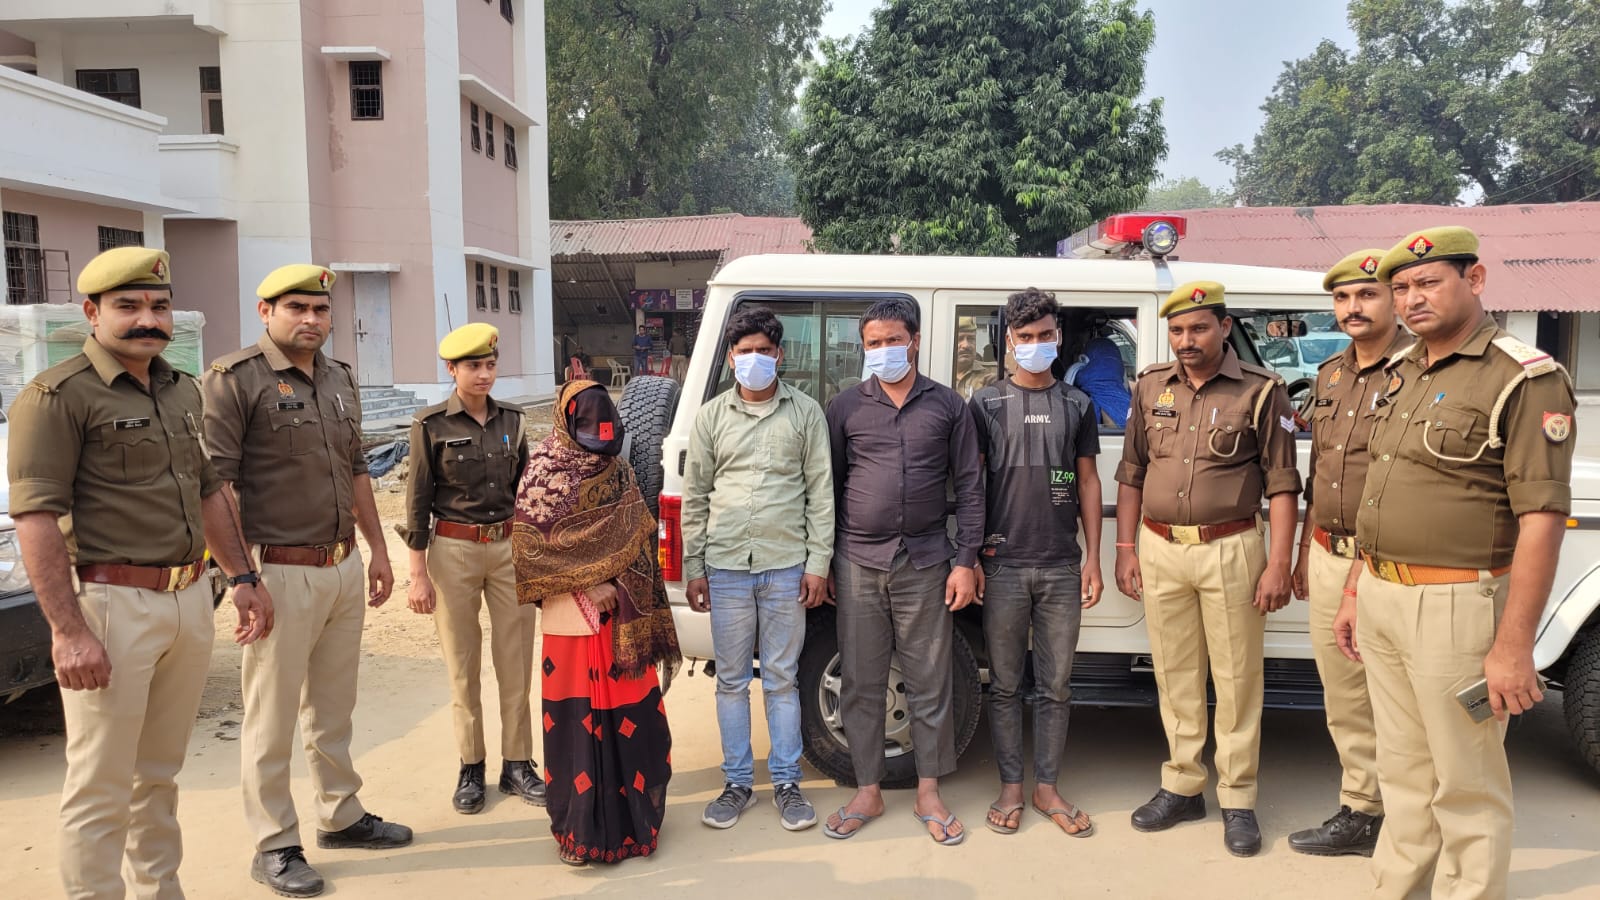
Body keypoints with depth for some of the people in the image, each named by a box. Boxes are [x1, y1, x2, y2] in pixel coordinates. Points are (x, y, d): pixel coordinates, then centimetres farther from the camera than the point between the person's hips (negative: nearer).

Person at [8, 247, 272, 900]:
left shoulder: (183, 390, 14)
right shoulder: (58, 396, -10)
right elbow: (35, 519, -16)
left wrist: (243, 577, 15)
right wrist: (69, 631, -21)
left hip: (190, 598, 7)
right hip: (113, 603, -7)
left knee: (160, 773, 18)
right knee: (101, 785, 2)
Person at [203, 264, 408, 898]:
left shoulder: (340, 381, 14)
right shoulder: (236, 379, -9)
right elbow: (215, 482, -15)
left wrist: (377, 550, 19)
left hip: (344, 569, 7)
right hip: (280, 573, -7)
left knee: (334, 706, 18)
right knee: (272, 718, 4)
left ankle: (342, 816, 32)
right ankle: (275, 846, 17)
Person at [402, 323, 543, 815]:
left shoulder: (511, 420, 7)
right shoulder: (431, 425, -4)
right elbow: (418, 501, -3)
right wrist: (418, 573, -6)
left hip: (510, 548, 3)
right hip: (454, 551, -3)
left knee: (516, 662, 5)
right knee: (463, 666, 6)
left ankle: (517, 764, 17)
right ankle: (470, 768, 19)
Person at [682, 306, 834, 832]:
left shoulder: (805, 413, 3)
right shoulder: (712, 415, 7)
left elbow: (821, 492, 2)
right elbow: (694, 496, 8)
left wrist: (818, 563, -3)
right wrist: (693, 567, 5)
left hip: (786, 567, -1)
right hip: (726, 568, 2)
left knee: (781, 680, 7)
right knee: (731, 680, 9)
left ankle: (786, 783, 19)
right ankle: (737, 783, 22)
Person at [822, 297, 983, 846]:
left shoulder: (947, 406, 4)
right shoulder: (846, 408, 6)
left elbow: (969, 488, 4)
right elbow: (828, 488, 8)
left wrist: (965, 561, -2)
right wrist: (821, 563, 5)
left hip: (926, 563, -1)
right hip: (858, 563, 1)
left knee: (930, 684, 6)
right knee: (861, 683, 8)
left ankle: (928, 794, 21)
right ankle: (868, 792, 22)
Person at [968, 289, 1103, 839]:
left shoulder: (1077, 405, 10)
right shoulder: (986, 404, 5)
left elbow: (1087, 482, 11)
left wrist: (1093, 557, 4)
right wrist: (969, 556, -2)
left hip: (1062, 567, 2)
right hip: (1003, 565, -1)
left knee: (1056, 686, 7)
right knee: (1005, 684, 6)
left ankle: (1047, 788, 19)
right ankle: (1011, 787, 18)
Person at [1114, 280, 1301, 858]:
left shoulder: (1260, 391, -3)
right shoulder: (1151, 388, 8)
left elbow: (1282, 485, -4)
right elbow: (1131, 475, 12)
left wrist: (1278, 565, -10)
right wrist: (1125, 548, 7)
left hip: (1230, 551, -3)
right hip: (1160, 550, 4)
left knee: (1236, 679, 4)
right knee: (1175, 676, 12)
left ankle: (1237, 800, 16)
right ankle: (1182, 787, 25)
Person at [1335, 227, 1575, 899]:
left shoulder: (1525, 380, -12)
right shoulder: (1400, 373, 12)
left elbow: (1542, 520, -18)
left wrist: (1514, 647, -21)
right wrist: (1355, 593, 17)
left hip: (1454, 606, -8)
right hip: (1381, 600, 8)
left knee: (1466, 784, 6)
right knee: (1402, 768, 19)